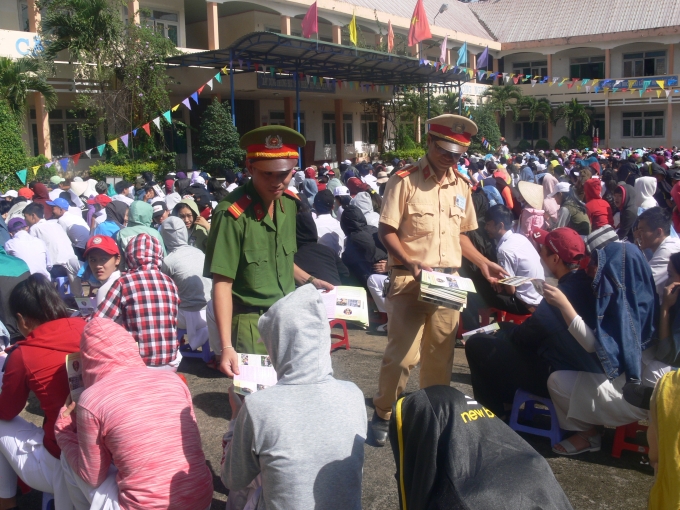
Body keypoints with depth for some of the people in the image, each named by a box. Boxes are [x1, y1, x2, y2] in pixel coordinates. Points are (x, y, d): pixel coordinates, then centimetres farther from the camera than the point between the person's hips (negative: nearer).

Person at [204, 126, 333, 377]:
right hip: (252, 324, -6)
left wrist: (309, 280, 7)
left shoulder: (289, 203, 1)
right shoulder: (232, 214, -20)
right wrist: (226, 346, -25)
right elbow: (222, 283, -21)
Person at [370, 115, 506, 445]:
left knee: (440, 353, 12)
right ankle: (383, 414, 14)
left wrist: (482, 262, 7)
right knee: (402, 353, -4)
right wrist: (412, 262, -22)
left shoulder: (461, 185, 11)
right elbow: (386, 231, -10)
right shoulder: (404, 180, -7)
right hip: (409, 280, -5)